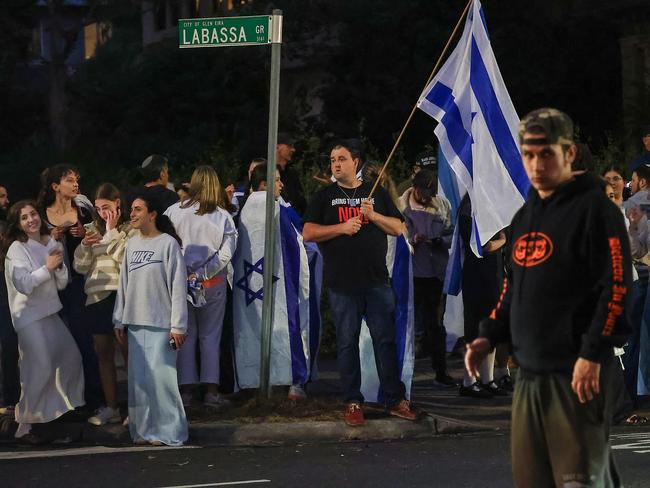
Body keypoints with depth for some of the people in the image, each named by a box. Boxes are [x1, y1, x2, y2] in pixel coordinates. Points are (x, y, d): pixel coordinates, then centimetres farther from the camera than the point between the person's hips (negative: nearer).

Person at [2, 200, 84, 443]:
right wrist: (47, 268, -17)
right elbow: (23, 285, -21)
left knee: (71, 357, 14)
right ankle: (24, 425, -4)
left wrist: (59, 266, -8)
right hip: (28, 316, -8)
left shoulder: (52, 244, 8)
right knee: (40, 368, -12)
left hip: (49, 312, 8)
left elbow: (62, 284, 10)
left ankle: (67, 408, 32)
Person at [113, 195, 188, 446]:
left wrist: (178, 325, -11)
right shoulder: (132, 244, 11)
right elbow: (124, 284, 15)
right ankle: (144, 429, 12)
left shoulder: (168, 243, -7)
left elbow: (178, 285, -8)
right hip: (136, 322, 6)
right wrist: (119, 320, 12)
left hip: (160, 323, -6)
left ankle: (167, 430, 2)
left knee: (160, 376, -7)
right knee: (139, 377, 5)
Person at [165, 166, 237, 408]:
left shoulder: (174, 212, -6)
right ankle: (211, 390, 6)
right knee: (210, 336, 8)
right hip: (213, 284, 0)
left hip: (180, 279, 1)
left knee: (186, 335, 10)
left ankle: (186, 389, 9)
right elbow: (227, 251, -12)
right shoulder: (222, 216, -7)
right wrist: (204, 273, -8)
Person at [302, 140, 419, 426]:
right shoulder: (324, 197, 8)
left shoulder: (376, 194, 12)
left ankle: (395, 400, 5)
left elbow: (398, 228, 8)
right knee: (347, 343, 2)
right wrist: (342, 227, -13)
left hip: (377, 281, 1)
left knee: (386, 340, 0)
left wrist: (373, 215, -9)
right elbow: (308, 233, -2)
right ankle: (352, 403, 8)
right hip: (341, 283, -1)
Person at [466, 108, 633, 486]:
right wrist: (490, 336, 13)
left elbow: (617, 286, -15)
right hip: (530, 371, 8)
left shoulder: (594, 208, -7)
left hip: (576, 372, -8)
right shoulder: (524, 217, 18)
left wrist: (593, 355, -20)